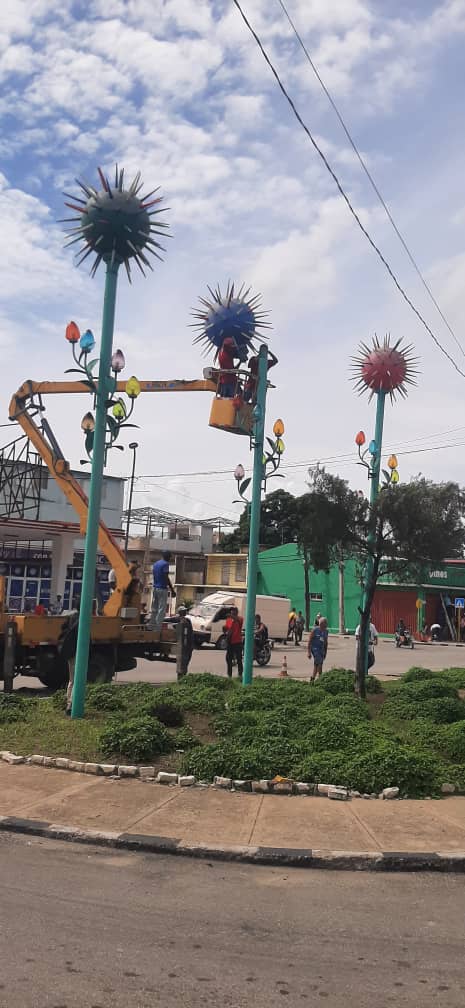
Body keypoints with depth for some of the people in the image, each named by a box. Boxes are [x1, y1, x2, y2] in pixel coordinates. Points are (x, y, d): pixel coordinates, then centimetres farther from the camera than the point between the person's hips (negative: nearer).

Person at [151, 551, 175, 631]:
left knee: (154, 609, 11)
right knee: (162, 609, -7)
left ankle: (152, 627, 13)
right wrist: (172, 590, -16)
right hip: (162, 589, -8)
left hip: (155, 588, 8)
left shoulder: (156, 564, 15)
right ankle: (158, 628, -10)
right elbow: (166, 578, -18)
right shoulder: (165, 564, -11)